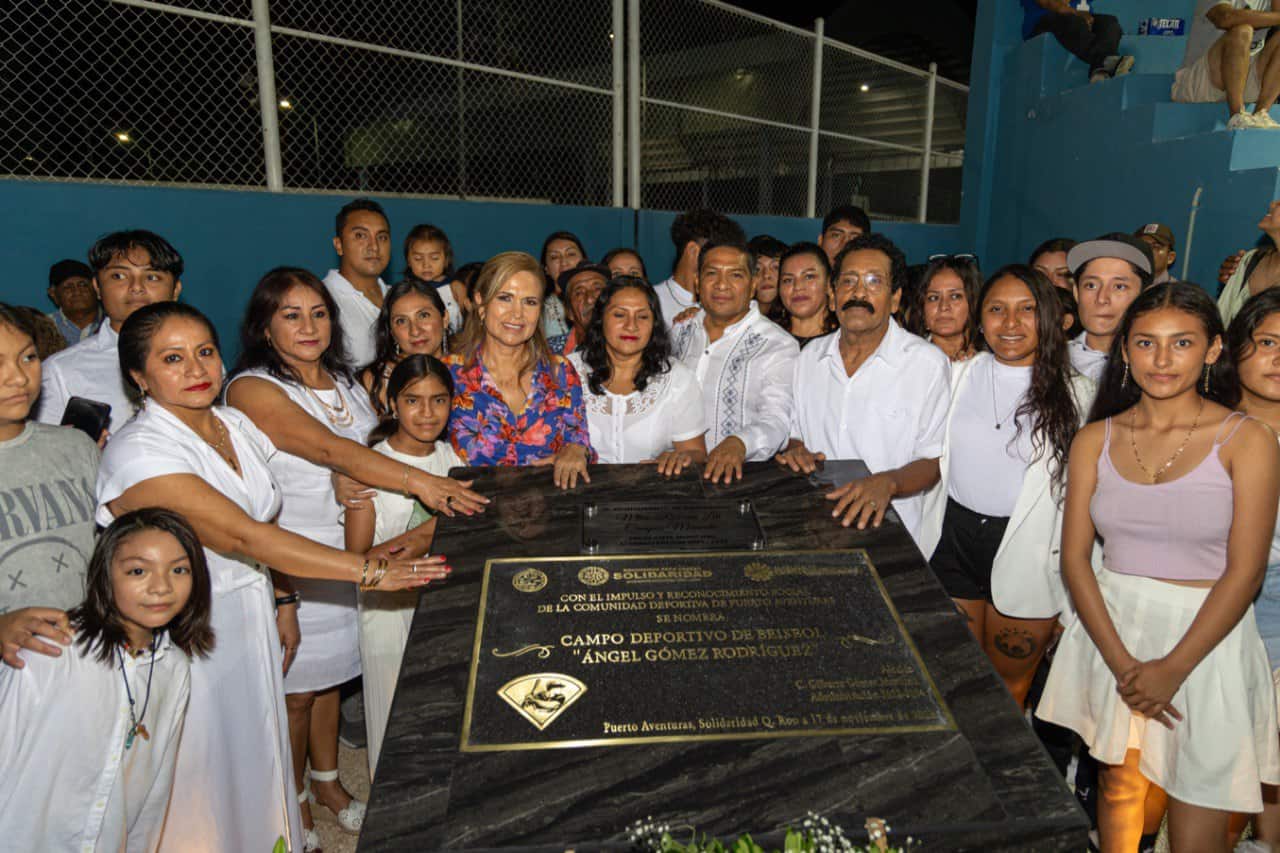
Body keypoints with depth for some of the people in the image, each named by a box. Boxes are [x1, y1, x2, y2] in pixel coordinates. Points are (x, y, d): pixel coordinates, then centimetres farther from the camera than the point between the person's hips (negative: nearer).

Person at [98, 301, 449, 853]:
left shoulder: (236, 426, 2)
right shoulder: (137, 453, -22)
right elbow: (241, 537, -30)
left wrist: (282, 602, 7)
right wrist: (370, 570, -34)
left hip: (252, 622, 6)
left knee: (257, 760, 19)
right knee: (207, 789, 9)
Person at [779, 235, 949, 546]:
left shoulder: (928, 363, -4)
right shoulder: (810, 356, 10)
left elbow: (934, 459, -4)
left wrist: (887, 483, -22)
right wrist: (795, 450, -3)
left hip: (887, 530, -3)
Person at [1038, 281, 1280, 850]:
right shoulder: (1096, 440, 1)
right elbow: (1075, 557, -2)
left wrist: (1172, 669, -15)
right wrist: (1121, 663, -11)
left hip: (1206, 636, -2)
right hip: (1111, 629, 2)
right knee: (1117, 783, 15)